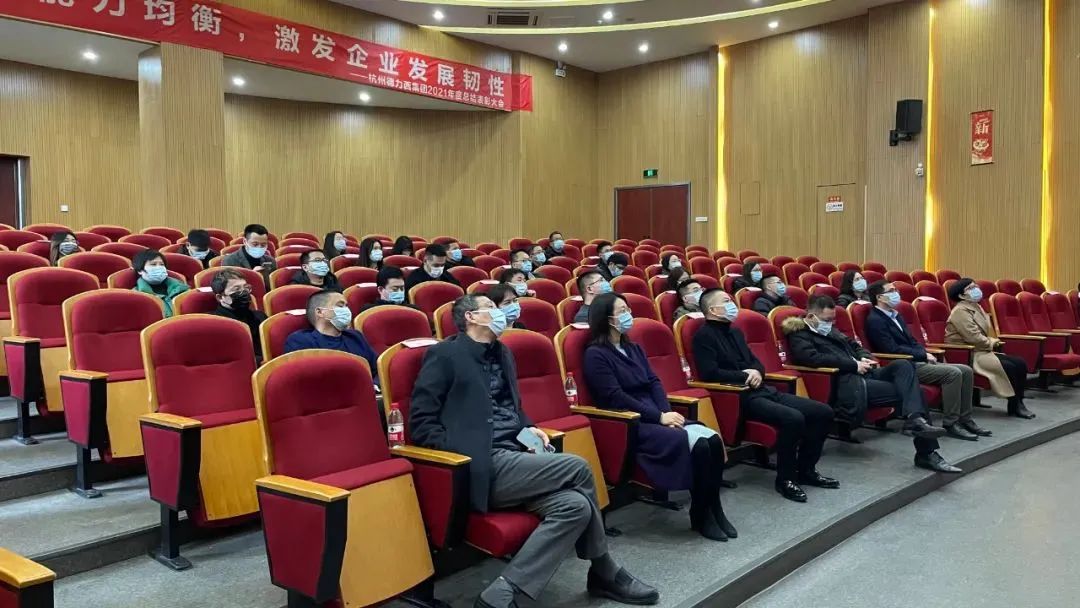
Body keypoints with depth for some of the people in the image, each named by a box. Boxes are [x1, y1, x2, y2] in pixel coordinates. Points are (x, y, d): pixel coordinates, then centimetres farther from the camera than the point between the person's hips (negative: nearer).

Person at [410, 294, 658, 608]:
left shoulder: (502, 353, 21)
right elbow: (421, 423, -8)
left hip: (512, 459, 8)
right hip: (484, 467, -8)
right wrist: (467, 453, -17)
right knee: (578, 467, -16)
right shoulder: (444, 354, -3)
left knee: (575, 505, -17)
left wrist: (527, 428, 9)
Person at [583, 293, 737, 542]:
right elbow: (615, 398, -15)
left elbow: (653, 382, 11)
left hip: (654, 417, 8)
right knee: (698, 444, -25)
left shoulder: (634, 349, 18)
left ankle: (714, 508, -4)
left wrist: (667, 413, -8)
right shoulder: (595, 354, -7)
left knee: (713, 439, -15)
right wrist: (660, 417, -16)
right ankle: (700, 515, -9)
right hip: (628, 425, -7)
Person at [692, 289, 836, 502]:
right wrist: (746, 376, -10)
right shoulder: (704, 336, -6)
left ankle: (806, 469, 13)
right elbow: (709, 373, -18)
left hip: (762, 389, 9)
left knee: (823, 412, 0)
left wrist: (757, 372, 0)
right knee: (793, 418, -31)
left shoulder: (735, 332, 21)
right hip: (740, 396, -9)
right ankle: (785, 478, -12)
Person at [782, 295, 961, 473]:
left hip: (863, 373, 9)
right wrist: (854, 364, -17)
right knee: (905, 390, -19)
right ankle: (927, 452, -19)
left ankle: (915, 419, -35)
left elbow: (854, 346, 31)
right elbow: (814, 358, -20)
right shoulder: (799, 336, -2)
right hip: (845, 382, -9)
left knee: (903, 365, -18)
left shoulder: (830, 331, 27)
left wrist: (865, 358, 6)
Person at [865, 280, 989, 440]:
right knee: (953, 373, -24)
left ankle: (965, 419, 4)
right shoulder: (875, 320, -12)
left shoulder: (895, 315, 19)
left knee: (966, 371, 0)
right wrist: (924, 355, -13)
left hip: (917, 361, 10)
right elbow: (893, 349, -19)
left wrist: (926, 354, 1)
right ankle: (950, 424, -17)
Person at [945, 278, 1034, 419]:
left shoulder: (976, 307, 16)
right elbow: (973, 337, -24)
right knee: (1009, 367, -23)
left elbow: (986, 332, 16)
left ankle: (1018, 403, 0)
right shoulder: (961, 311, -16)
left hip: (981, 350, 10)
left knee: (1020, 364, -3)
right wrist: (992, 343, -8)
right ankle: (1015, 406, -9)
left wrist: (993, 342, -6)